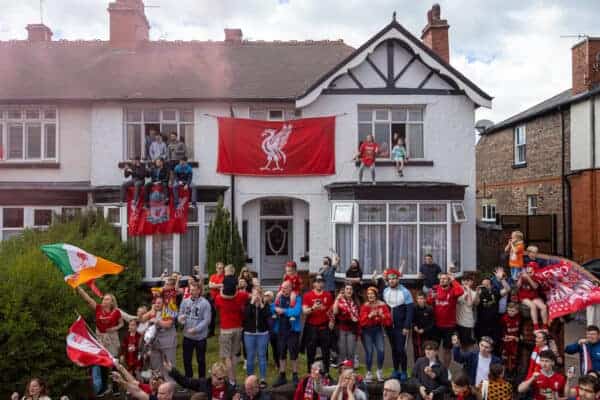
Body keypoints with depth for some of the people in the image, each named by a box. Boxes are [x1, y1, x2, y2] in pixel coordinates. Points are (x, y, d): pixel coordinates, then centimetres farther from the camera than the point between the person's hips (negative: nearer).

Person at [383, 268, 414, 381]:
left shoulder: (405, 292, -9)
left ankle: (403, 372, 8)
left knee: (400, 349, -6)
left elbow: (410, 310, -11)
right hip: (389, 326, 4)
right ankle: (396, 371, 22)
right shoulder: (385, 291, 4)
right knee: (393, 349, 12)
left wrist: (407, 327, -15)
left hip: (401, 326, -4)